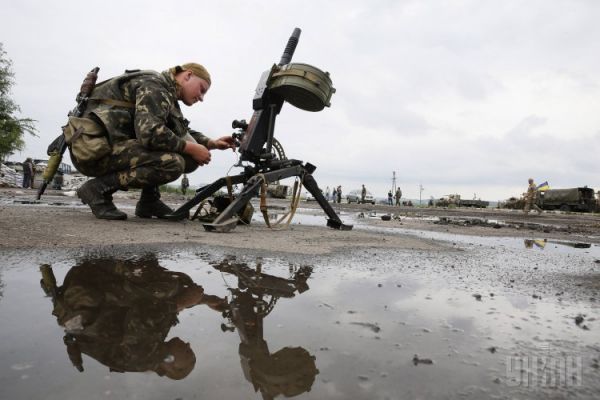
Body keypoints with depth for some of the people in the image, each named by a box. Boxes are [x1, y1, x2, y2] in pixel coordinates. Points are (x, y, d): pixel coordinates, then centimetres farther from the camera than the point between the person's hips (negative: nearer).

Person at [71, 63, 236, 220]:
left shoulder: (167, 94, 18)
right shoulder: (154, 84, -10)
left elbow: (183, 132, 27)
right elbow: (150, 133, -26)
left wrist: (211, 143, 11)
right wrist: (191, 148, -15)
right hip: (97, 148, -10)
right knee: (173, 163, -25)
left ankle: (149, 201, 6)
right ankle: (98, 188, -13)